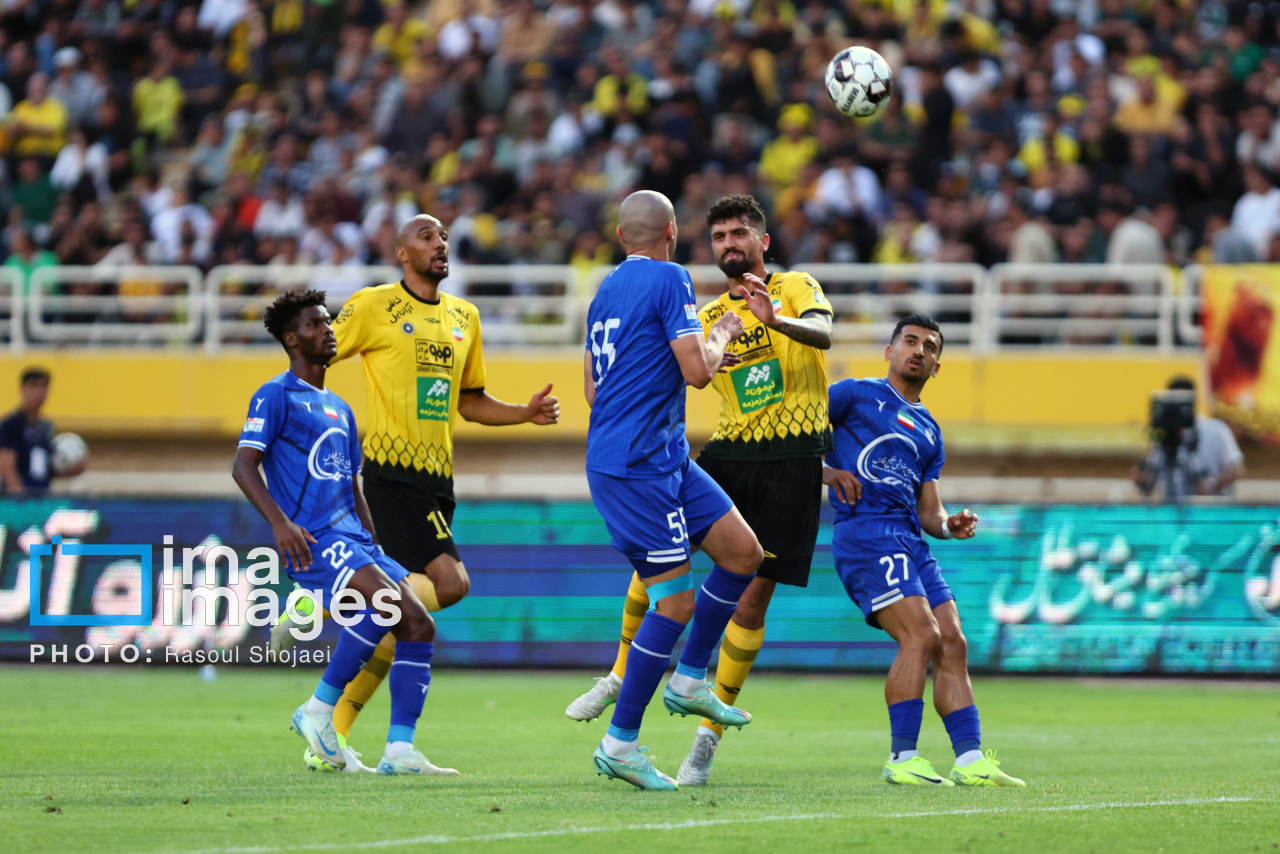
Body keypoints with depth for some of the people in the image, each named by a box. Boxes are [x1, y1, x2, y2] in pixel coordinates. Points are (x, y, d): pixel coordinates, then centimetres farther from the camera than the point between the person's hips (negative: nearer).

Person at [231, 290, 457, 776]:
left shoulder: (339, 409, 25)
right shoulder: (276, 396, 0)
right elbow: (243, 466, -10)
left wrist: (377, 549, 21)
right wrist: (280, 522, -24)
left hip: (352, 538, 9)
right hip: (311, 540, -8)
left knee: (418, 626, -7)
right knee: (386, 599, -30)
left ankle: (400, 750, -9)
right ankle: (318, 712, -19)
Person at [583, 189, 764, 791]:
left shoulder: (606, 290, 16)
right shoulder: (669, 279, -11)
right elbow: (696, 371, -19)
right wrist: (721, 336, 3)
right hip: (639, 465, -9)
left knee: (743, 551, 11)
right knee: (674, 601, -8)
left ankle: (689, 680, 17)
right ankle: (620, 742, -4)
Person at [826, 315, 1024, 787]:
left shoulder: (929, 433, 26)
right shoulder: (857, 395, 7)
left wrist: (950, 525, 3)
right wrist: (827, 470, -13)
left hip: (908, 537, 8)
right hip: (865, 530, -8)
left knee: (952, 643, -1)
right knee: (921, 634, -20)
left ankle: (970, 759, -1)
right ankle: (902, 758, -17)